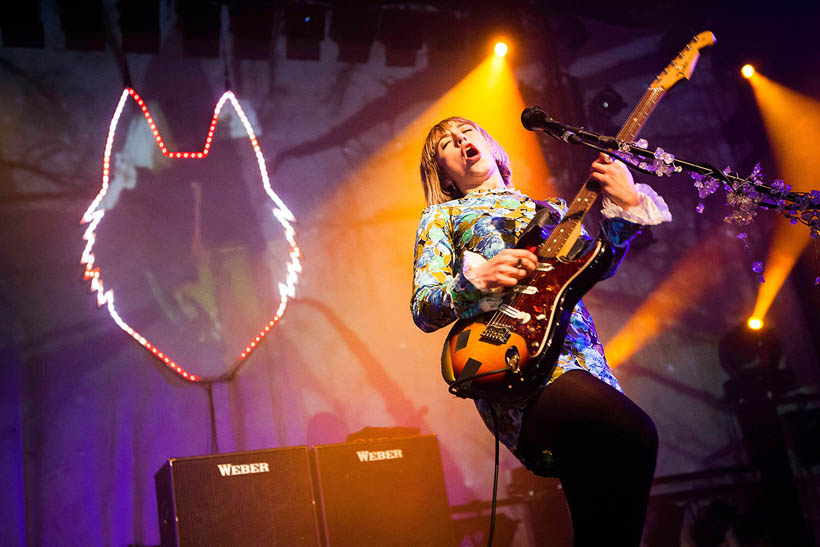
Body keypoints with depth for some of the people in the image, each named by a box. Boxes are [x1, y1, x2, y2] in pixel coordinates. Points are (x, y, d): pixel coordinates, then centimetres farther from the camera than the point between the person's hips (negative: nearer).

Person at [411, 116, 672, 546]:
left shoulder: (552, 209, 31)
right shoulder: (442, 216, 20)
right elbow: (423, 309, 6)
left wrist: (626, 207, -1)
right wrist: (478, 279, -13)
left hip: (580, 353, 4)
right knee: (633, 436, -30)